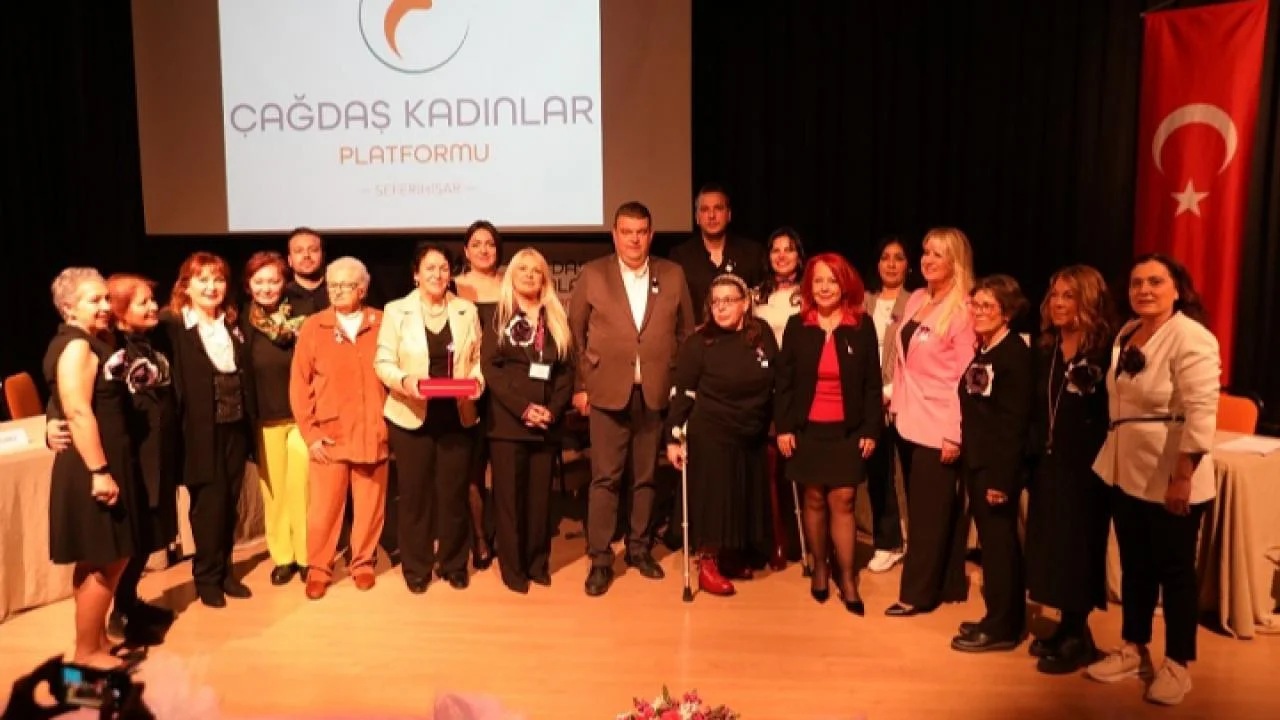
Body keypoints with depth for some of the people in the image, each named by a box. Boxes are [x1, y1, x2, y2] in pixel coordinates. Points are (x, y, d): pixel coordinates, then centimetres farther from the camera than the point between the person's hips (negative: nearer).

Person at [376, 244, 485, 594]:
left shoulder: (467, 311, 6)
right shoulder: (396, 311, 0)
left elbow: (478, 358, 7)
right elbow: (383, 362, -4)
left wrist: (477, 380, -13)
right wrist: (405, 380, -22)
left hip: (456, 416, 2)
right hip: (411, 416, -1)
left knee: (454, 492, 8)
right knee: (415, 493, 6)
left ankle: (454, 564, 24)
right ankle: (416, 568, 21)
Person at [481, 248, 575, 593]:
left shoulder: (556, 319, 12)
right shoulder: (498, 316, 4)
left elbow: (566, 369, 7)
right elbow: (490, 367, -6)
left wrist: (553, 410, -9)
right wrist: (523, 408, -15)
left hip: (547, 422, 3)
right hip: (508, 420, -2)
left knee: (541, 495, 7)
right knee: (509, 495, 1)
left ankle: (538, 562, 19)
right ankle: (513, 567, 10)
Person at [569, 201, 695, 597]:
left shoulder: (673, 275, 5)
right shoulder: (592, 274, 1)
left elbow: (686, 332, 10)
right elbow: (574, 333, 3)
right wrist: (579, 386, 0)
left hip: (656, 393, 2)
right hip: (608, 392, -2)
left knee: (646, 476, 11)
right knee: (605, 478, 1)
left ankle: (639, 547, 26)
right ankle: (600, 559, 10)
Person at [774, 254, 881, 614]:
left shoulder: (862, 326, 0)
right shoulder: (797, 325, 1)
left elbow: (872, 383, 1)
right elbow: (784, 381, 1)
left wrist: (871, 429, -3)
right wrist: (782, 426, -4)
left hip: (847, 430, -1)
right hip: (807, 428, 1)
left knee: (842, 502, -2)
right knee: (814, 500, 8)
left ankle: (847, 578, 9)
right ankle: (819, 568, 24)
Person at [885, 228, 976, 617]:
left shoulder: (963, 311, -12)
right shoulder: (916, 299, 10)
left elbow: (966, 376, -14)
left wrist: (954, 433, -16)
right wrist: (896, 402, 11)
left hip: (938, 426, -7)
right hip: (908, 420, 7)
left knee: (929, 512, 3)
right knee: (919, 509, 14)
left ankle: (917, 592, 13)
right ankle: (946, 584, 27)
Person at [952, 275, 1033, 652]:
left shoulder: (1015, 354, -14)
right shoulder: (981, 351, 12)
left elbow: (1014, 421, -19)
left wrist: (1002, 476, -20)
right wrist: (968, 457, 12)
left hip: (998, 465, -9)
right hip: (977, 461, 9)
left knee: (999, 543, 1)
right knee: (992, 541, 15)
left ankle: (1002, 627, 12)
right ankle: (1002, 619, 27)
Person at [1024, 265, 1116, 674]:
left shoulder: (1106, 349, -12)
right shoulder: (1046, 348, 9)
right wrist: (1030, 458, 8)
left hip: (1086, 466, -7)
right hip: (1048, 463, 7)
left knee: (1077, 548, 2)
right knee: (1050, 546, 12)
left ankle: (1077, 639, 16)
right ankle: (1067, 628, 27)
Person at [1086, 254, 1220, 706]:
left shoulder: (1191, 338, -16)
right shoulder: (1127, 334, 8)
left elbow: (1201, 414, -22)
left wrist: (1183, 477, -24)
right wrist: (1112, 456, 17)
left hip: (1170, 477, -7)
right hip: (1127, 471, 7)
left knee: (1174, 571, 6)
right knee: (1134, 566, 16)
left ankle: (1177, 666, 21)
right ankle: (1133, 651, 31)